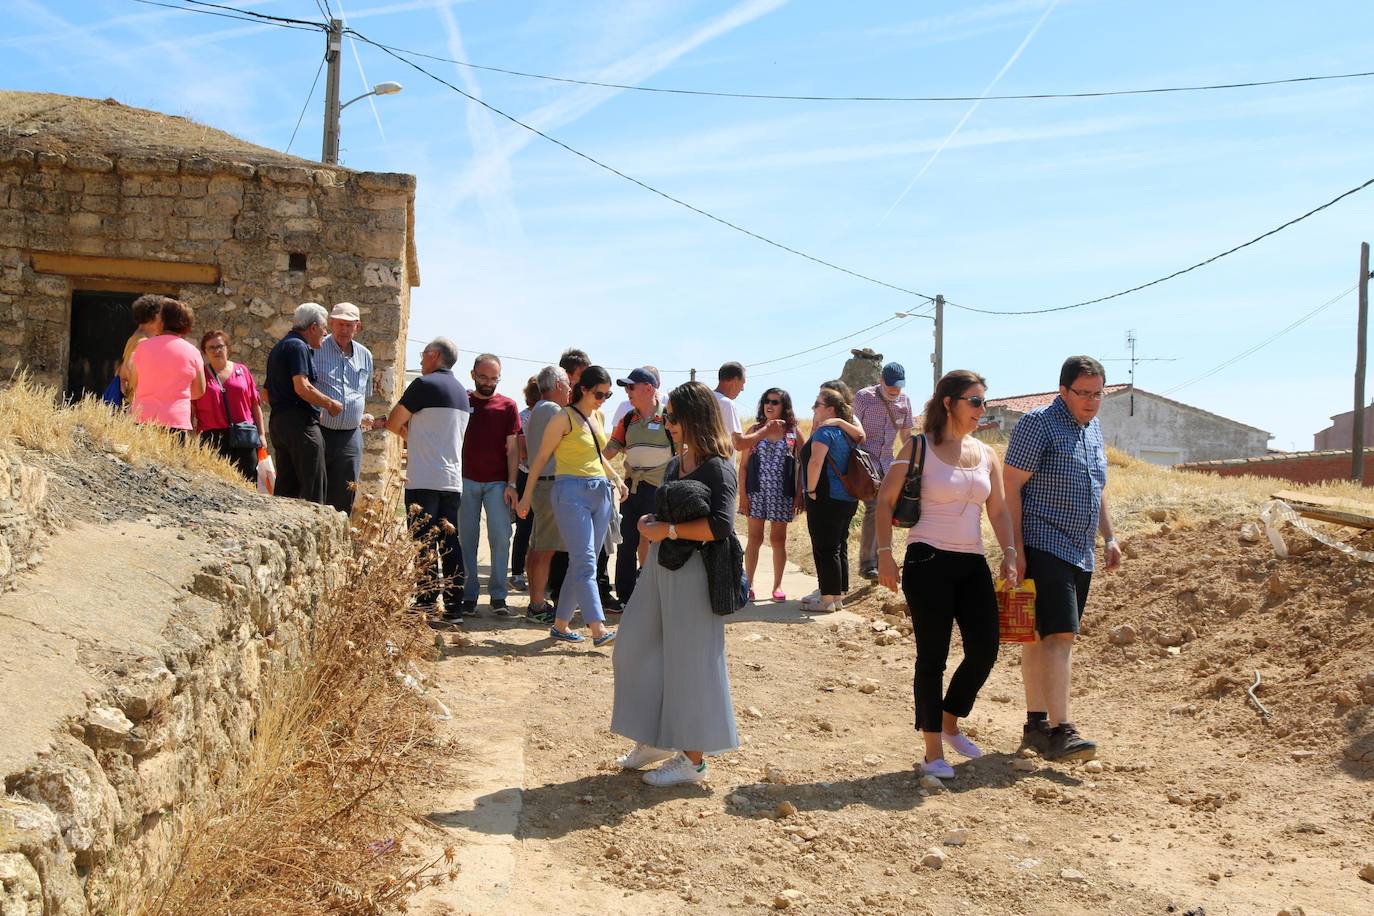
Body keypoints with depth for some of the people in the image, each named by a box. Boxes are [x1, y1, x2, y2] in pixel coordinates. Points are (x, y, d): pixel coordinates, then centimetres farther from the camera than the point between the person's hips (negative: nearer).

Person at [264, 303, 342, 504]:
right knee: (313, 489, -10)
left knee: (286, 487, 9)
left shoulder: (280, 347, 23)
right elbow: (302, 387, -20)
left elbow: (267, 394, 26)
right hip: (300, 423, -10)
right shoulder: (298, 346, -9)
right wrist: (330, 404, -10)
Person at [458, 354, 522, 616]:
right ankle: (469, 595, 8)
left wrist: (511, 484, -4)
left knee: (501, 538, -5)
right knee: (468, 539, 3)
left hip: (497, 482, 0)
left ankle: (498, 595, 2)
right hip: (466, 480, 0)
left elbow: (512, 448, 4)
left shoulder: (508, 406, 6)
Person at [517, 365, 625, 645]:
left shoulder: (597, 417, 16)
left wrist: (617, 478, 17)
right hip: (572, 491, -8)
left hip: (600, 491, 8)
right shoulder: (564, 418, -6)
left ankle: (561, 624, 16)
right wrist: (527, 494, -7)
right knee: (585, 562, -13)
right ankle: (598, 630, -19)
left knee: (582, 562, 8)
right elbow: (541, 457, -5)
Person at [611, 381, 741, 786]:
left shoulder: (717, 469, -14)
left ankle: (693, 758, 13)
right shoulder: (675, 465, 12)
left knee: (689, 662, 0)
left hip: (693, 573, -9)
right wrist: (649, 523, 3)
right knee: (636, 649, 13)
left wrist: (666, 530, -21)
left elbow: (721, 525, -26)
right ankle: (657, 738, 28)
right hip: (661, 567, 9)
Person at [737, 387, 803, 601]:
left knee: (778, 540, 8)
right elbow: (743, 465, 3)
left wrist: (800, 494, -5)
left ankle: (777, 585, 18)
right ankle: (748, 584, 10)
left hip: (783, 493, 0)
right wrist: (743, 494, -4)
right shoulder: (754, 430, 3)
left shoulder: (793, 432, 1)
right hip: (757, 492, 0)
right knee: (755, 538, 3)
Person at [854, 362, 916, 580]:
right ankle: (867, 564, -14)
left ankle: (879, 560, 14)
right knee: (873, 509, -16)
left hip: (888, 463, 6)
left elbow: (906, 434, 17)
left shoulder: (904, 401, 7)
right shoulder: (863, 397, -7)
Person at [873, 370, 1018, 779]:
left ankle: (950, 723, 30)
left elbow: (999, 510, 14)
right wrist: (885, 554, -13)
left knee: (984, 651, 3)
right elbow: (885, 502, -4)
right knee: (932, 656, -1)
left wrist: (1009, 553, 0)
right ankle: (933, 752, 9)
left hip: (973, 565, 6)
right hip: (929, 562, -6)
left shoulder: (986, 454, 12)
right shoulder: (919, 449, -4)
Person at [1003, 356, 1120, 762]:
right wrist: (1015, 548, -17)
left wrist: (1109, 537, 22)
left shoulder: (1094, 428, 17)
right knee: (1057, 635, -16)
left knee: (1043, 637, 12)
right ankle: (1059, 731, -18)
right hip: (1044, 546, -8)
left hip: (1081, 552, 8)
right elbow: (1010, 486, -13)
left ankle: (1036, 723, 18)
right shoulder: (1038, 423, -9)